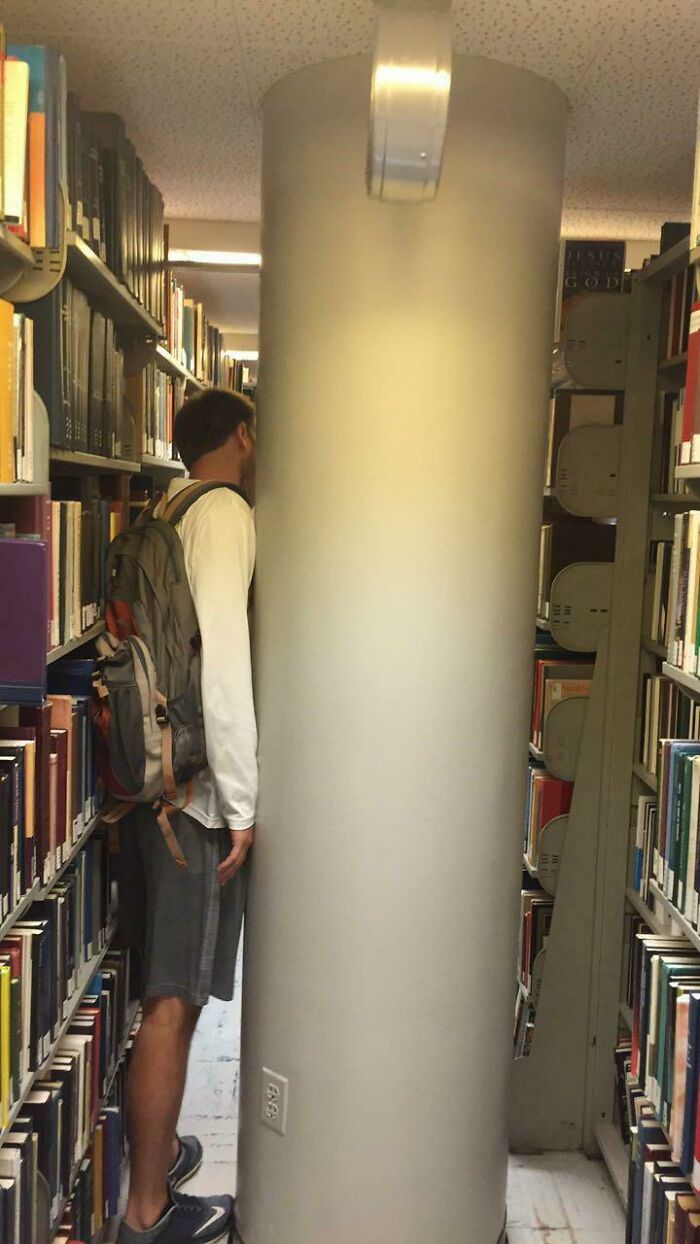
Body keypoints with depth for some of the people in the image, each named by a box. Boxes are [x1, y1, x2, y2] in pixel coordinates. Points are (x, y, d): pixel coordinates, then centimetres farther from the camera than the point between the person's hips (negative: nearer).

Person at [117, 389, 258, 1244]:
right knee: (175, 999, 1)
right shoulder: (225, 513, -12)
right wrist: (242, 802, -18)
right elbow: (222, 660, -22)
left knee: (164, 989, 20)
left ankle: (154, 1148, 37)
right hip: (198, 790, -9)